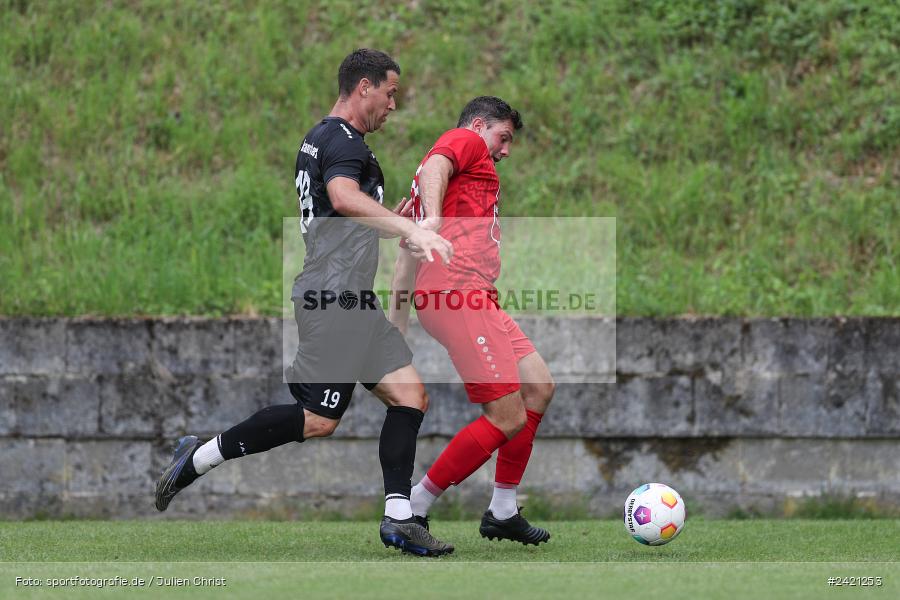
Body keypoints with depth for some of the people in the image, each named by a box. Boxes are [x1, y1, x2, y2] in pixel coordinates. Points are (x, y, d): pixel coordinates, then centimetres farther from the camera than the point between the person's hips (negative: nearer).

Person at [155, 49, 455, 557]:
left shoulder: (323, 138, 21)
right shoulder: (343, 141, -11)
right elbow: (344, 198, -33)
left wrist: (394, 222, 29)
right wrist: (411, 229, -42)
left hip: (353, 303, 11)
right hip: (335, 300, -11)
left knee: (410, 396, 4)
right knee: (319, 420, -11)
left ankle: (399, 520, 0)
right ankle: (201, 457, -1)